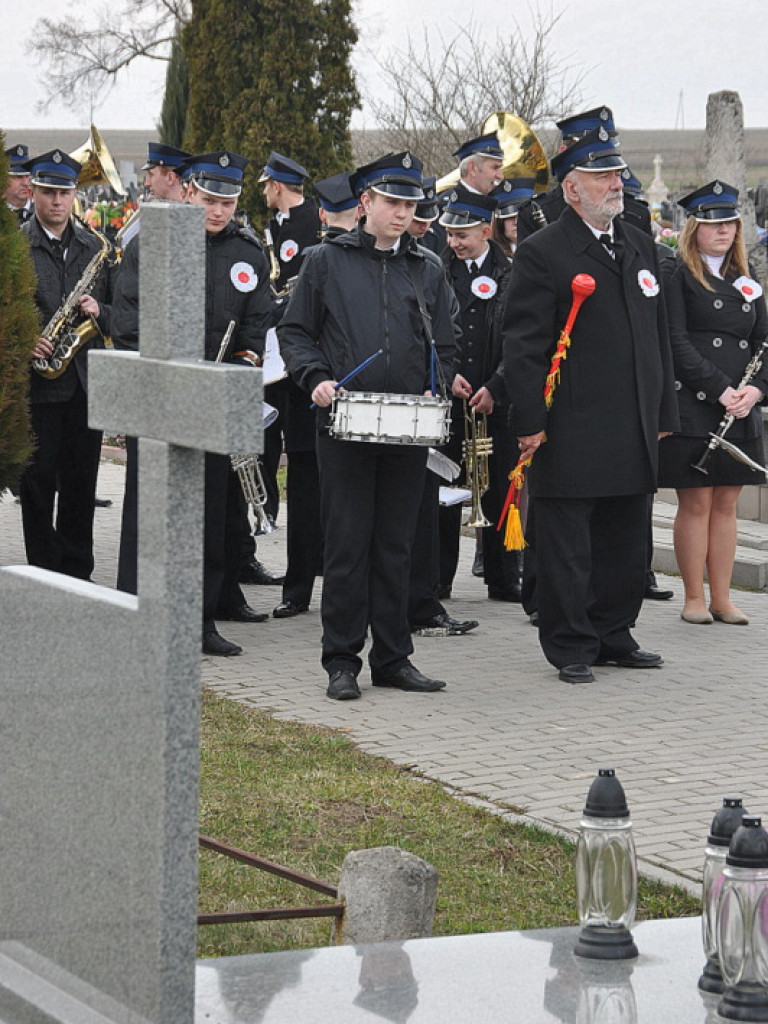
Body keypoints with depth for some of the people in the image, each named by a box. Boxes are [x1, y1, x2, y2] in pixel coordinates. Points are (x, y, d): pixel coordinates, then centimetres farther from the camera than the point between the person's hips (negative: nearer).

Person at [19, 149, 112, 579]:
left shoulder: (98, 248, 10)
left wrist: (99, 312, -7)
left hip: (87, 382, 3)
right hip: (36, 382, -3)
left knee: (81, 485, 7)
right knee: (38, 485, 1)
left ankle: (78, 573, 14)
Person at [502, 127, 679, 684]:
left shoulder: (640, 246, 15)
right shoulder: (542, 253, -7)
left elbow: (659, 337, 19)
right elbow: (523, 345, -10)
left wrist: (664, 413, 15)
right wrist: (531, 422, -14)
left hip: (634, 431, 6)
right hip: (572, 434, -6)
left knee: (625, 542, 13)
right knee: (567, 546, 0)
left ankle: (613, 635, 25)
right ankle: (571, 647, 8)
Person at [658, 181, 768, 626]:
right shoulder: (677, 275, -3)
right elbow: (676, 342, -11)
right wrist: (720, 390, -17)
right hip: (693, 409, -5)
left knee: (726, 504, 8)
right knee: (696, 504, -2)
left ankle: (722, 598, 13)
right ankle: (695, 599, 6)